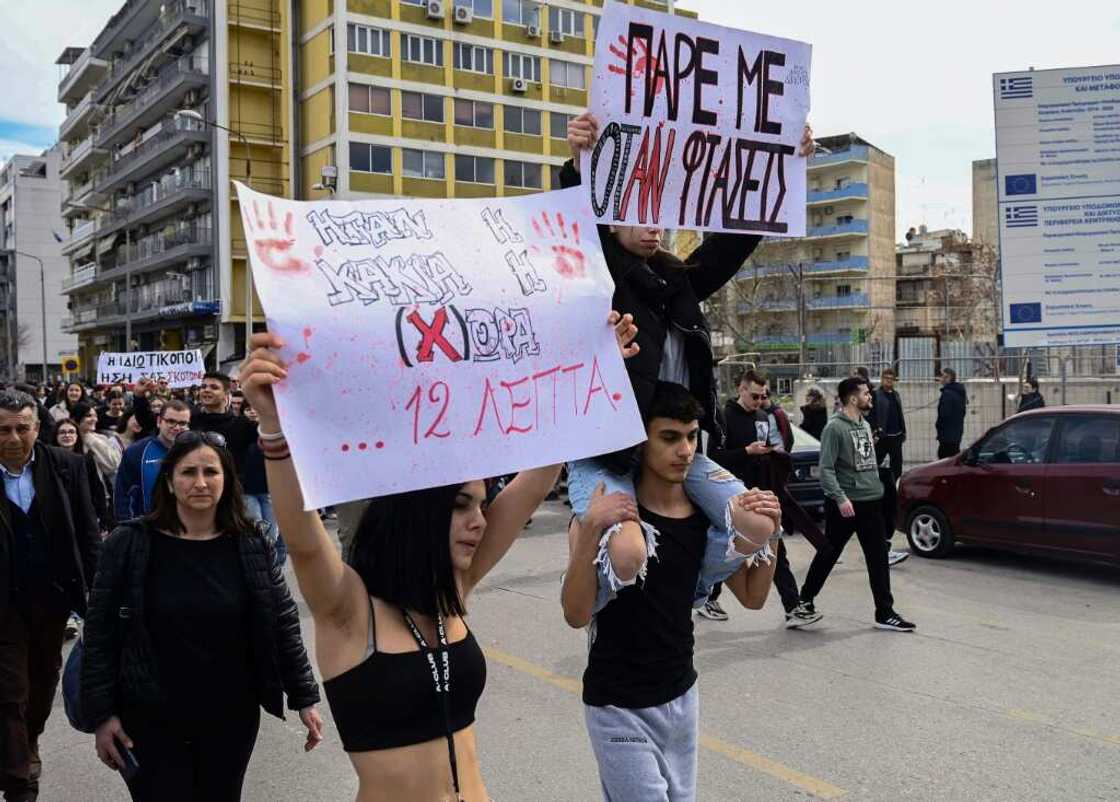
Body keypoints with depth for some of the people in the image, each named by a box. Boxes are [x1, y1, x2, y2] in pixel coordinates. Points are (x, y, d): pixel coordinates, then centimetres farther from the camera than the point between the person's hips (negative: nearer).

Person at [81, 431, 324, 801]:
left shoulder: (251, 545, -4)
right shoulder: (129, 543, -8)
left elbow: (283, 625, 2)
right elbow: (100, 633, -4)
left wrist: (305, 698, 3)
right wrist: (102, 713, -6)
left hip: (232, 717, 2)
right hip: (151, 719, -2)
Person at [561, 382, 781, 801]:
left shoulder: (705, 514, -2)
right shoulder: (606, 514, -16)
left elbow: (752, 596, 6)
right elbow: (576, 615, -23)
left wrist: (770, 531, -9)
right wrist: (590, 529, -34)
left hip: (682, 696, 5)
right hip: (618, 707, -5)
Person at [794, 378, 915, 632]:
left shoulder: (865, 425, 12)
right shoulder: (835, 427, -13)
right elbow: (826, 468, -18)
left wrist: (876, 488, 14)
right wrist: (840, 498, -25)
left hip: (870, 502, 7)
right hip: (844, 505, -7)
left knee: (878, 559, 4)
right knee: (828, 555, 7)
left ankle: (885, 613, 8)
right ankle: (805, 599, 25)